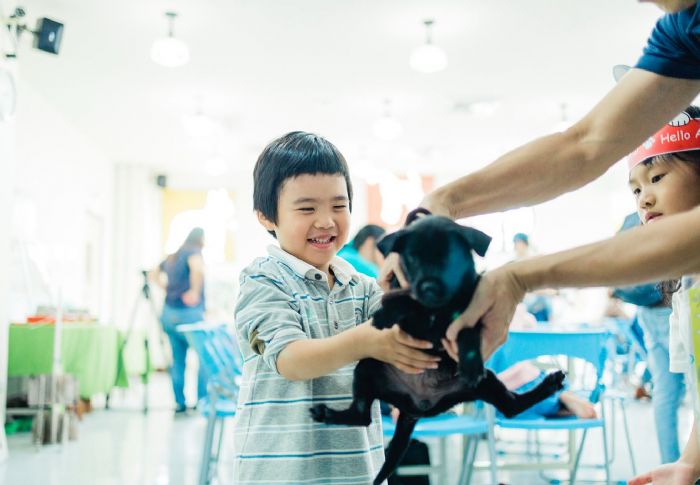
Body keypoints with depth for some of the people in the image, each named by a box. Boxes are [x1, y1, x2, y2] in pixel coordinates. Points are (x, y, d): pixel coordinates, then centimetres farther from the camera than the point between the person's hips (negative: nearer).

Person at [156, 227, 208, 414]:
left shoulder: (172, 257, 16)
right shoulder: (193, 252, -8)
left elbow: (155, 273, 32)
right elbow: (197, 269, -31)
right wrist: (195, 291, -24)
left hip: (169, 313, 8)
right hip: (188, 313, -8)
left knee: (178, 359, 11)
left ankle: (180, 402, 13)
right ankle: (202, 399, 0)